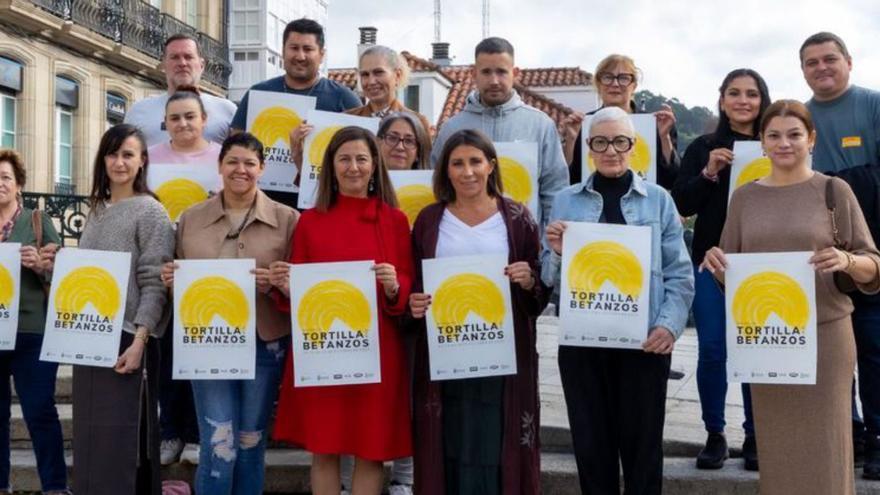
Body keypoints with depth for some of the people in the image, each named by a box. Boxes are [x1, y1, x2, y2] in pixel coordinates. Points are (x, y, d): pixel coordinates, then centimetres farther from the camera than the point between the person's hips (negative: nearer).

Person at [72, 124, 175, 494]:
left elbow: (154, 284, -13)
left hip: (126, 339, -7)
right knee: (89, 437, 11)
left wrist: (138, 342, -20)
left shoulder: (150, 212, -7)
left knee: (121, 440, -3)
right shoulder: (96, 210, 14)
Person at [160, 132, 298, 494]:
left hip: (264, 344, 0)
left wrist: (275, 284, -17)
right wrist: (171, 279, -6)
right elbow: (180, 279, 16)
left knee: (251, 444, 9)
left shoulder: (286, 220, 2)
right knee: (219, 446, -5)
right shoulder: (191, 219, 8)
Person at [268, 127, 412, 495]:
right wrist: (286, 286, -14)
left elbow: (409, 289, 3)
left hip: (376, 350, -1)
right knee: (322, 449, 7)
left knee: (371, 450, 4)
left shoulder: (395, 220, 3)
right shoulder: (310, 221, 5)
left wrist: (394, 286, -18)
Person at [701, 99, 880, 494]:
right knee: (776, 447, 7)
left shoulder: (834, 191, 0)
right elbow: (729, 273, 11)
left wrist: (847, 261, -23)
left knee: (822, 447, 0)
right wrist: (716, 264, -11)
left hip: (824, 335, -2)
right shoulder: (744, 197, 8)